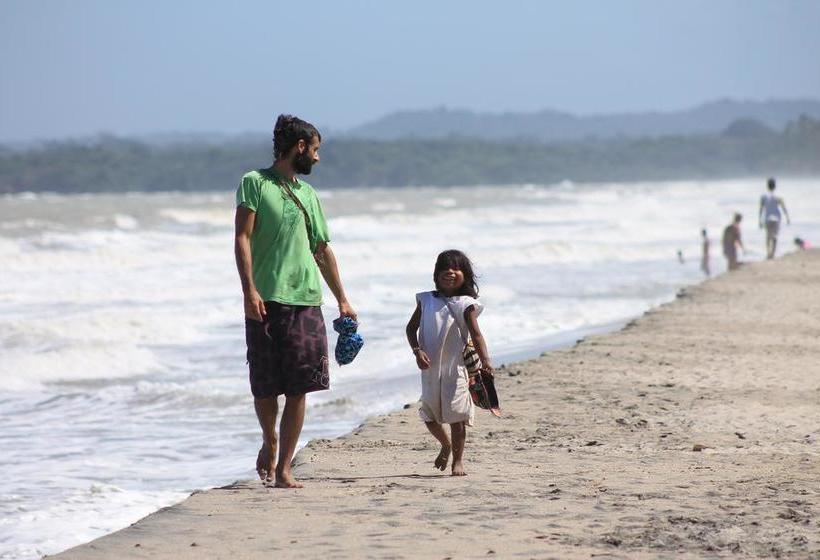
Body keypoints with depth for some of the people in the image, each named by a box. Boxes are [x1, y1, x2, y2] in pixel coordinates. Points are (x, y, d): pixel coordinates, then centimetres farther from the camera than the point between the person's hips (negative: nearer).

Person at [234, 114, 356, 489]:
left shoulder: (308, 194, 18)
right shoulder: (255, 183, 1)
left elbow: (322, 250, 24)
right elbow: (242, 238, -6)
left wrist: (342, 300, 23)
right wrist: (249, 290, -16)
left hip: (306, 299, 5)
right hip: (266, 299, -5)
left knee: (298, 388, -3)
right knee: (265, 385, 1)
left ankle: (284, 468, 0)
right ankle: (270, 441, 30)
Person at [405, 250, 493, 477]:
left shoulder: (465, 304, -3)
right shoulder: (427, 300, 6)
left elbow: (476, 335, -9)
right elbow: (411, 327, 9)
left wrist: (485, 360, -23)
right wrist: (417, 351, -8)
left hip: (455, 367, -4)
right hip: (430, 367, 4)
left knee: (456, 415, -5)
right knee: (429, 415, 11)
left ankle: (458, 460, 6)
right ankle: (446, 445, 38)